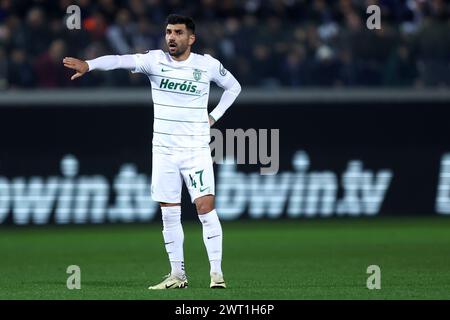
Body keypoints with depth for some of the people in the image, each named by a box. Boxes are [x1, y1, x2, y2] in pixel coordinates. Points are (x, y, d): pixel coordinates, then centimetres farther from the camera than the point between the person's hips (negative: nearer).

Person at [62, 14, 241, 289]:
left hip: (196, 150, -2)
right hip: (164, 150, 2)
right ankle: (177, 275, 14)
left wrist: (214, 116, 4)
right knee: (169, 215, 4)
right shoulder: (155, 60, -3)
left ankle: (216, 272, -7)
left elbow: (233, 87, 16)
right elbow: (121, 60, -20)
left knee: (206, 207, -12)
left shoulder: (207, 65, -2)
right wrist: (89, 65, -37)